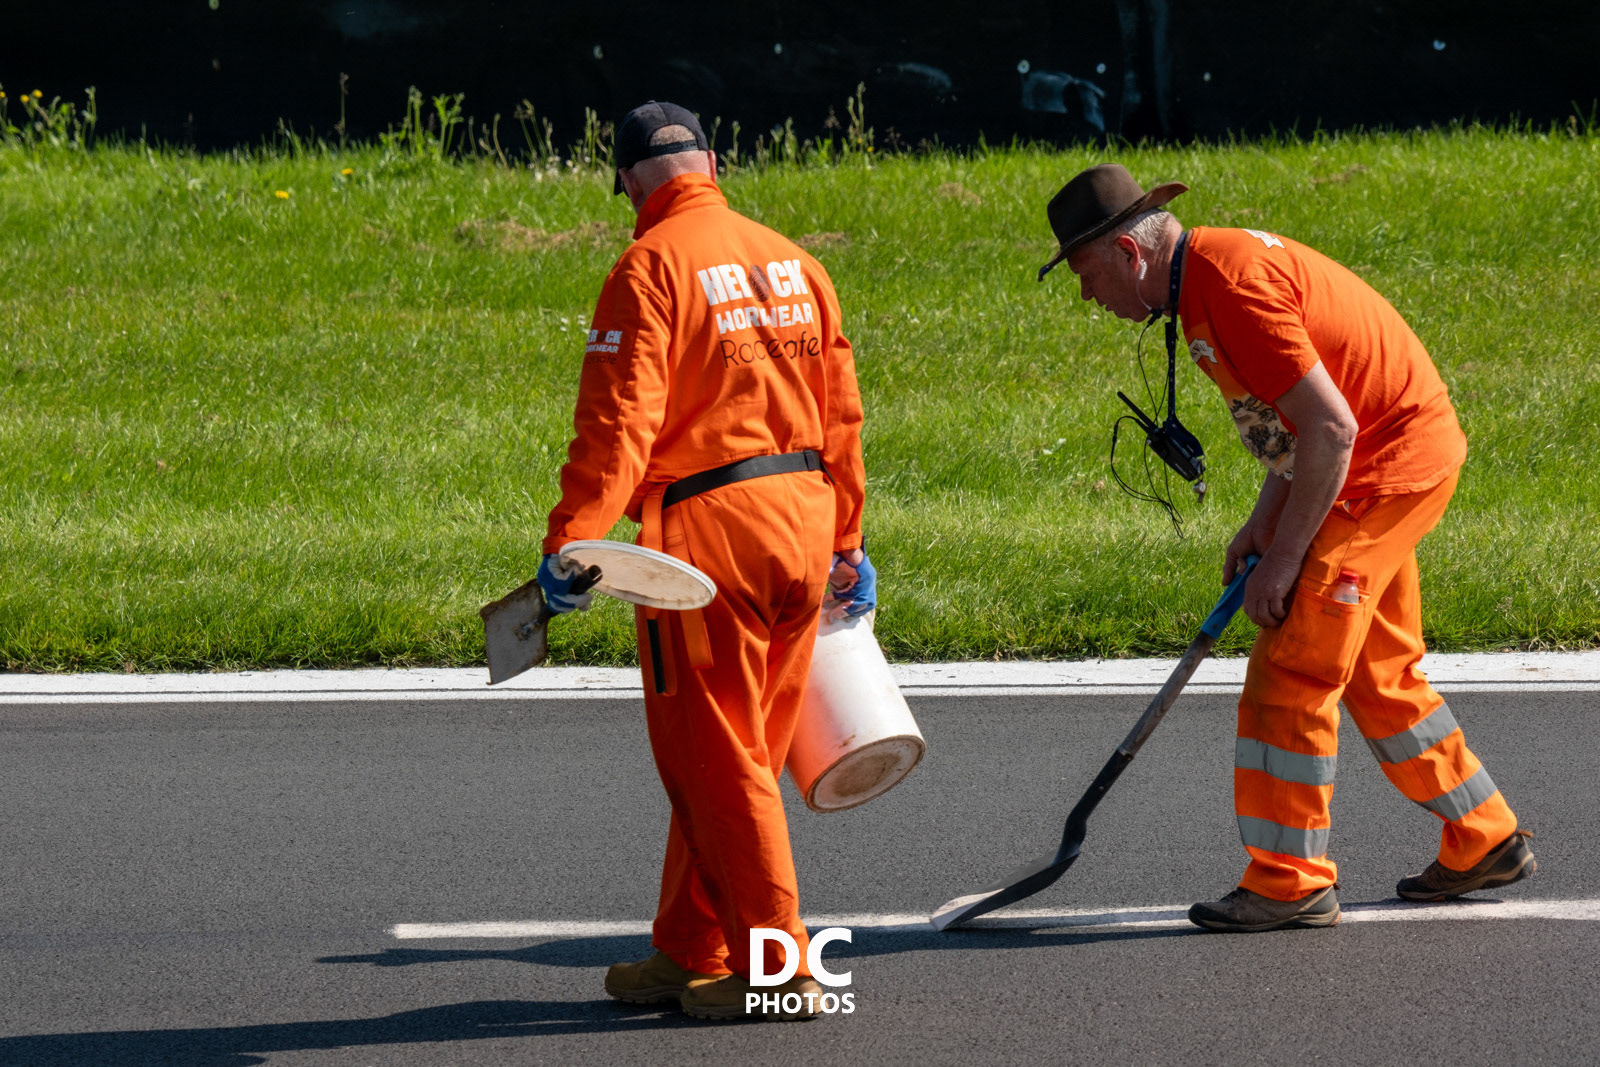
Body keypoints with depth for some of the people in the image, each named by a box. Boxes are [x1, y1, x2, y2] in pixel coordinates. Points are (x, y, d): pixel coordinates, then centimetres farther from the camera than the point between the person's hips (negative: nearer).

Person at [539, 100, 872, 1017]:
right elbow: (841, 414, 16)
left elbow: (620, 420, -18)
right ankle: (689, 955, 22)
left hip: (707, 529, -7)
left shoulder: (653, 267, -8)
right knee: (737, 756, 15)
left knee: (717, 761, 1)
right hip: (803, 527, 7)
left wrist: (570, 540, -19)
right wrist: (846, 541, 23)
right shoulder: (790, 260, 13)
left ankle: (777, 968, 1)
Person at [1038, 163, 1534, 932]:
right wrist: (1263, 522, 11)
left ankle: (1290, 883, -2)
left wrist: (1284, 556, -19)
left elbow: (1330, 429, -26)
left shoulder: (1233, 287, -24)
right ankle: (1484, 844, 29)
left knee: (1291, 671, -8)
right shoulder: (1211, 271, 9)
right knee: (1376, 673, 20)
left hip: (1389, 465, -11)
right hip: (1408, 451, 11)